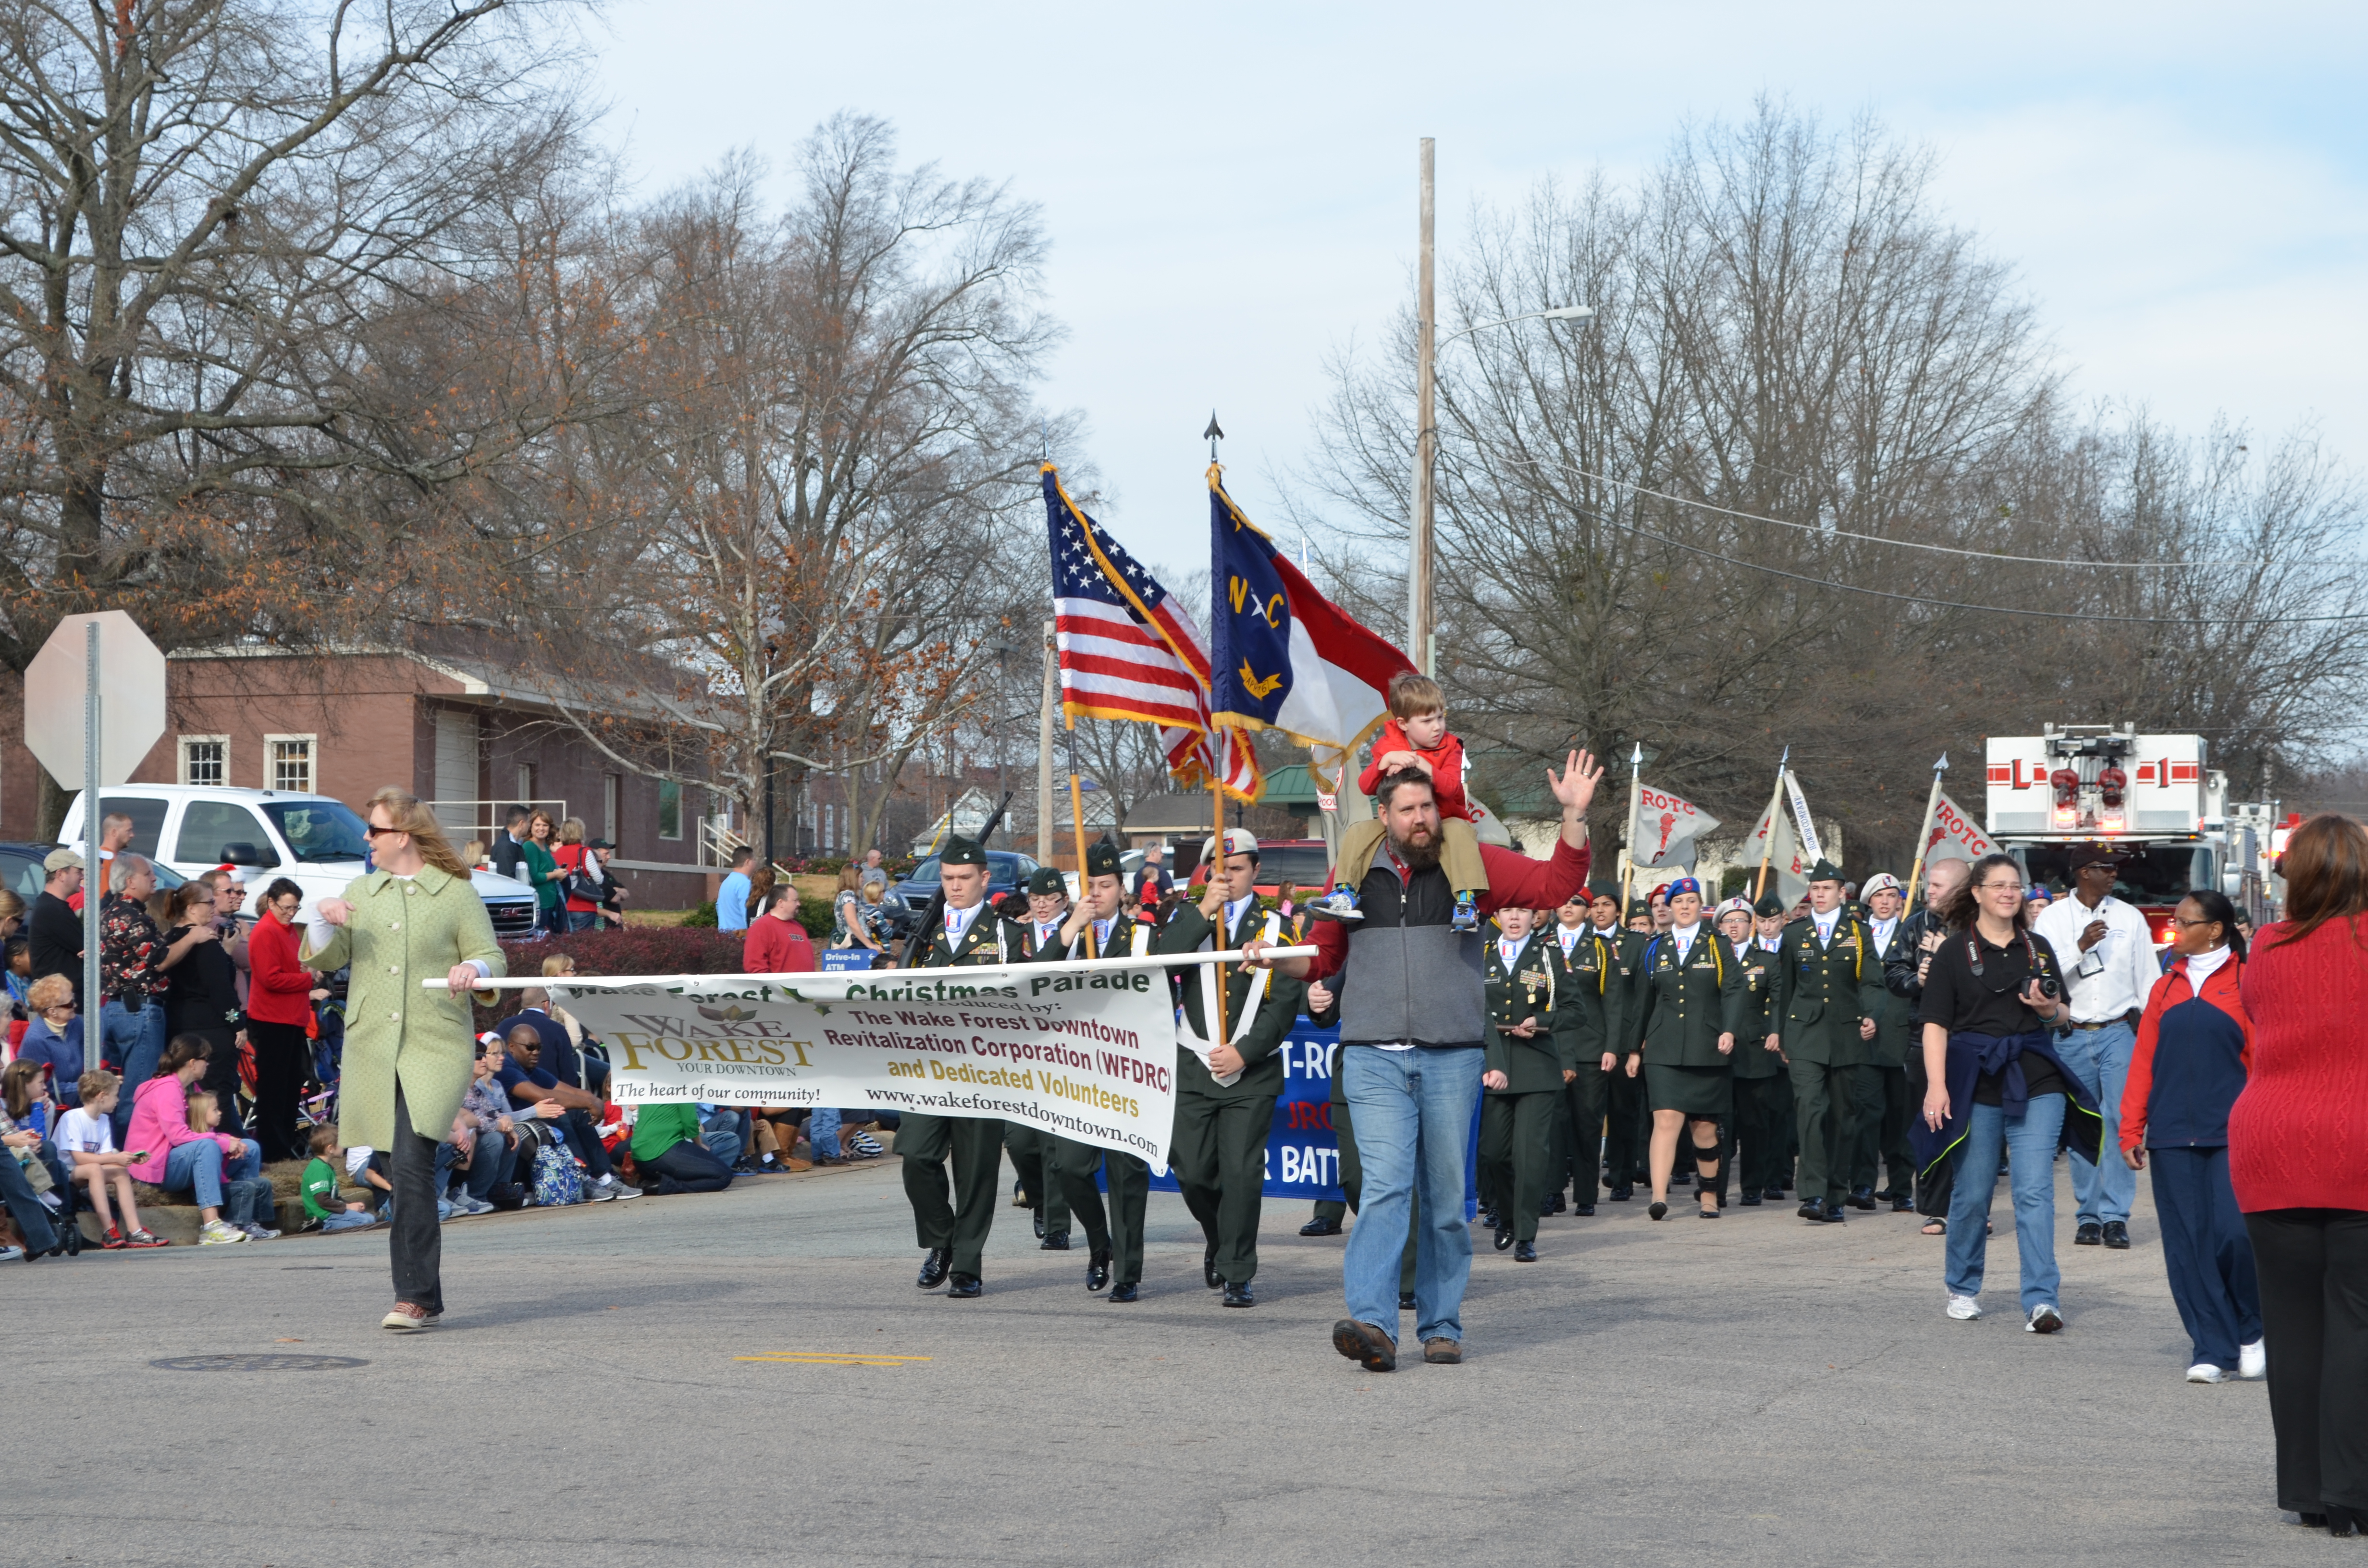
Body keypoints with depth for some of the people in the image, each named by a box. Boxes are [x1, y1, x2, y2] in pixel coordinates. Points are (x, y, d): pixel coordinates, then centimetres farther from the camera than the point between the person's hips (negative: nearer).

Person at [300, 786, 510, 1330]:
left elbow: (491, 957, 4)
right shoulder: (360, 892, 16)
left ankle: (414, 1295, -17)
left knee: (411, 1164, -18)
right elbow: (320, 960, 13)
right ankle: (427, 1297, 19)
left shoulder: (457, 893, 3)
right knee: (403, 1171, 8)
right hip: (372, 1050, 5)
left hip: (436, 1047, -5)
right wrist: (322, 921, -6)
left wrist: (472, 970, -18)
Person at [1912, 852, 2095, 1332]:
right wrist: (1936, 1086, -12)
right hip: (1975, 1084, -2)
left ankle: (2042, 1300, -11)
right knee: (1972, 1193, 5)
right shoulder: (1955, 951, 2)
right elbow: (1935, 1025, -2)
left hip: (2036, 1082, 2)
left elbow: (2064, 1017, 18)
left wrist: (2049, 1010, -6)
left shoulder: (2038, 948, 12)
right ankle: (1963, 1289, 25)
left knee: (2035, 1190, -8)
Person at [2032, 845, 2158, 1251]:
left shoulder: (2130, 918, 8)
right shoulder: (2052, 918, 4)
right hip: (2073, 1035, 0)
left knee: (2121, 1123, -9)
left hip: (2119, 1033, 0)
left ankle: (2115, 1216, -8)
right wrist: (2081, 946, -15)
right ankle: (2089, 1215, 11)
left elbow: (2148, 980, 9)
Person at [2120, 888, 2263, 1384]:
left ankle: (2252, 1332, 11)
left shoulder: (2245, 984, 1)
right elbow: (2144, 1060, 13)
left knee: (2234, 1234, -13)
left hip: (2231, 1134, -4)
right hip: (2173, 1135, 4)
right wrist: (2132, 1130, 8)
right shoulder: (2167, 989, 14)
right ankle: (2212, 1351, 6)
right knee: (2187, 1244, 0)